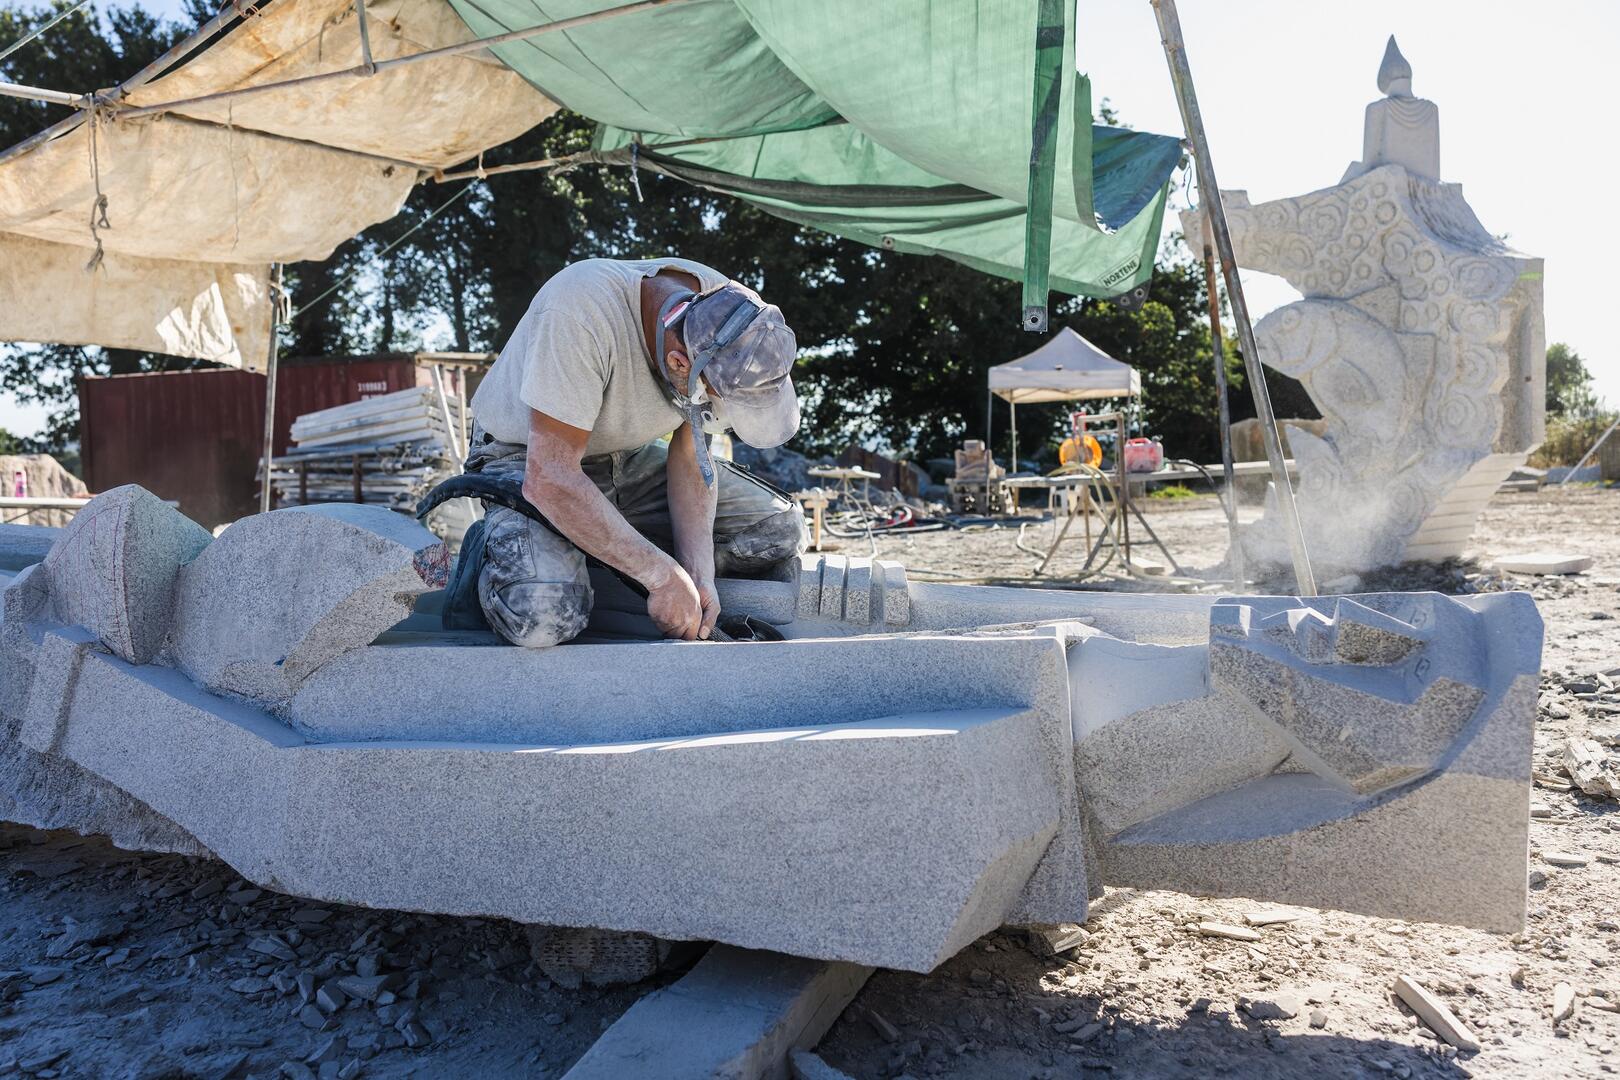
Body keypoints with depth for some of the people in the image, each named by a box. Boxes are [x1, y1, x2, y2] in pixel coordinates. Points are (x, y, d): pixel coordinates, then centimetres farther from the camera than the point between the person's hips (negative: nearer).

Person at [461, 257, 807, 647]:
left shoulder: (727, 309, -18)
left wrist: (698, 577, -21)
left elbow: (690, 454, -9)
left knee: (781, 529, -8)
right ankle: (491, 549, 2)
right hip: (531, 459, -5)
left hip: (632, 456, 6)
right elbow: (550, 480, -36)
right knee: (543, 617, -33)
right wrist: (663, 575, -34)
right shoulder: (579, 312, -38)